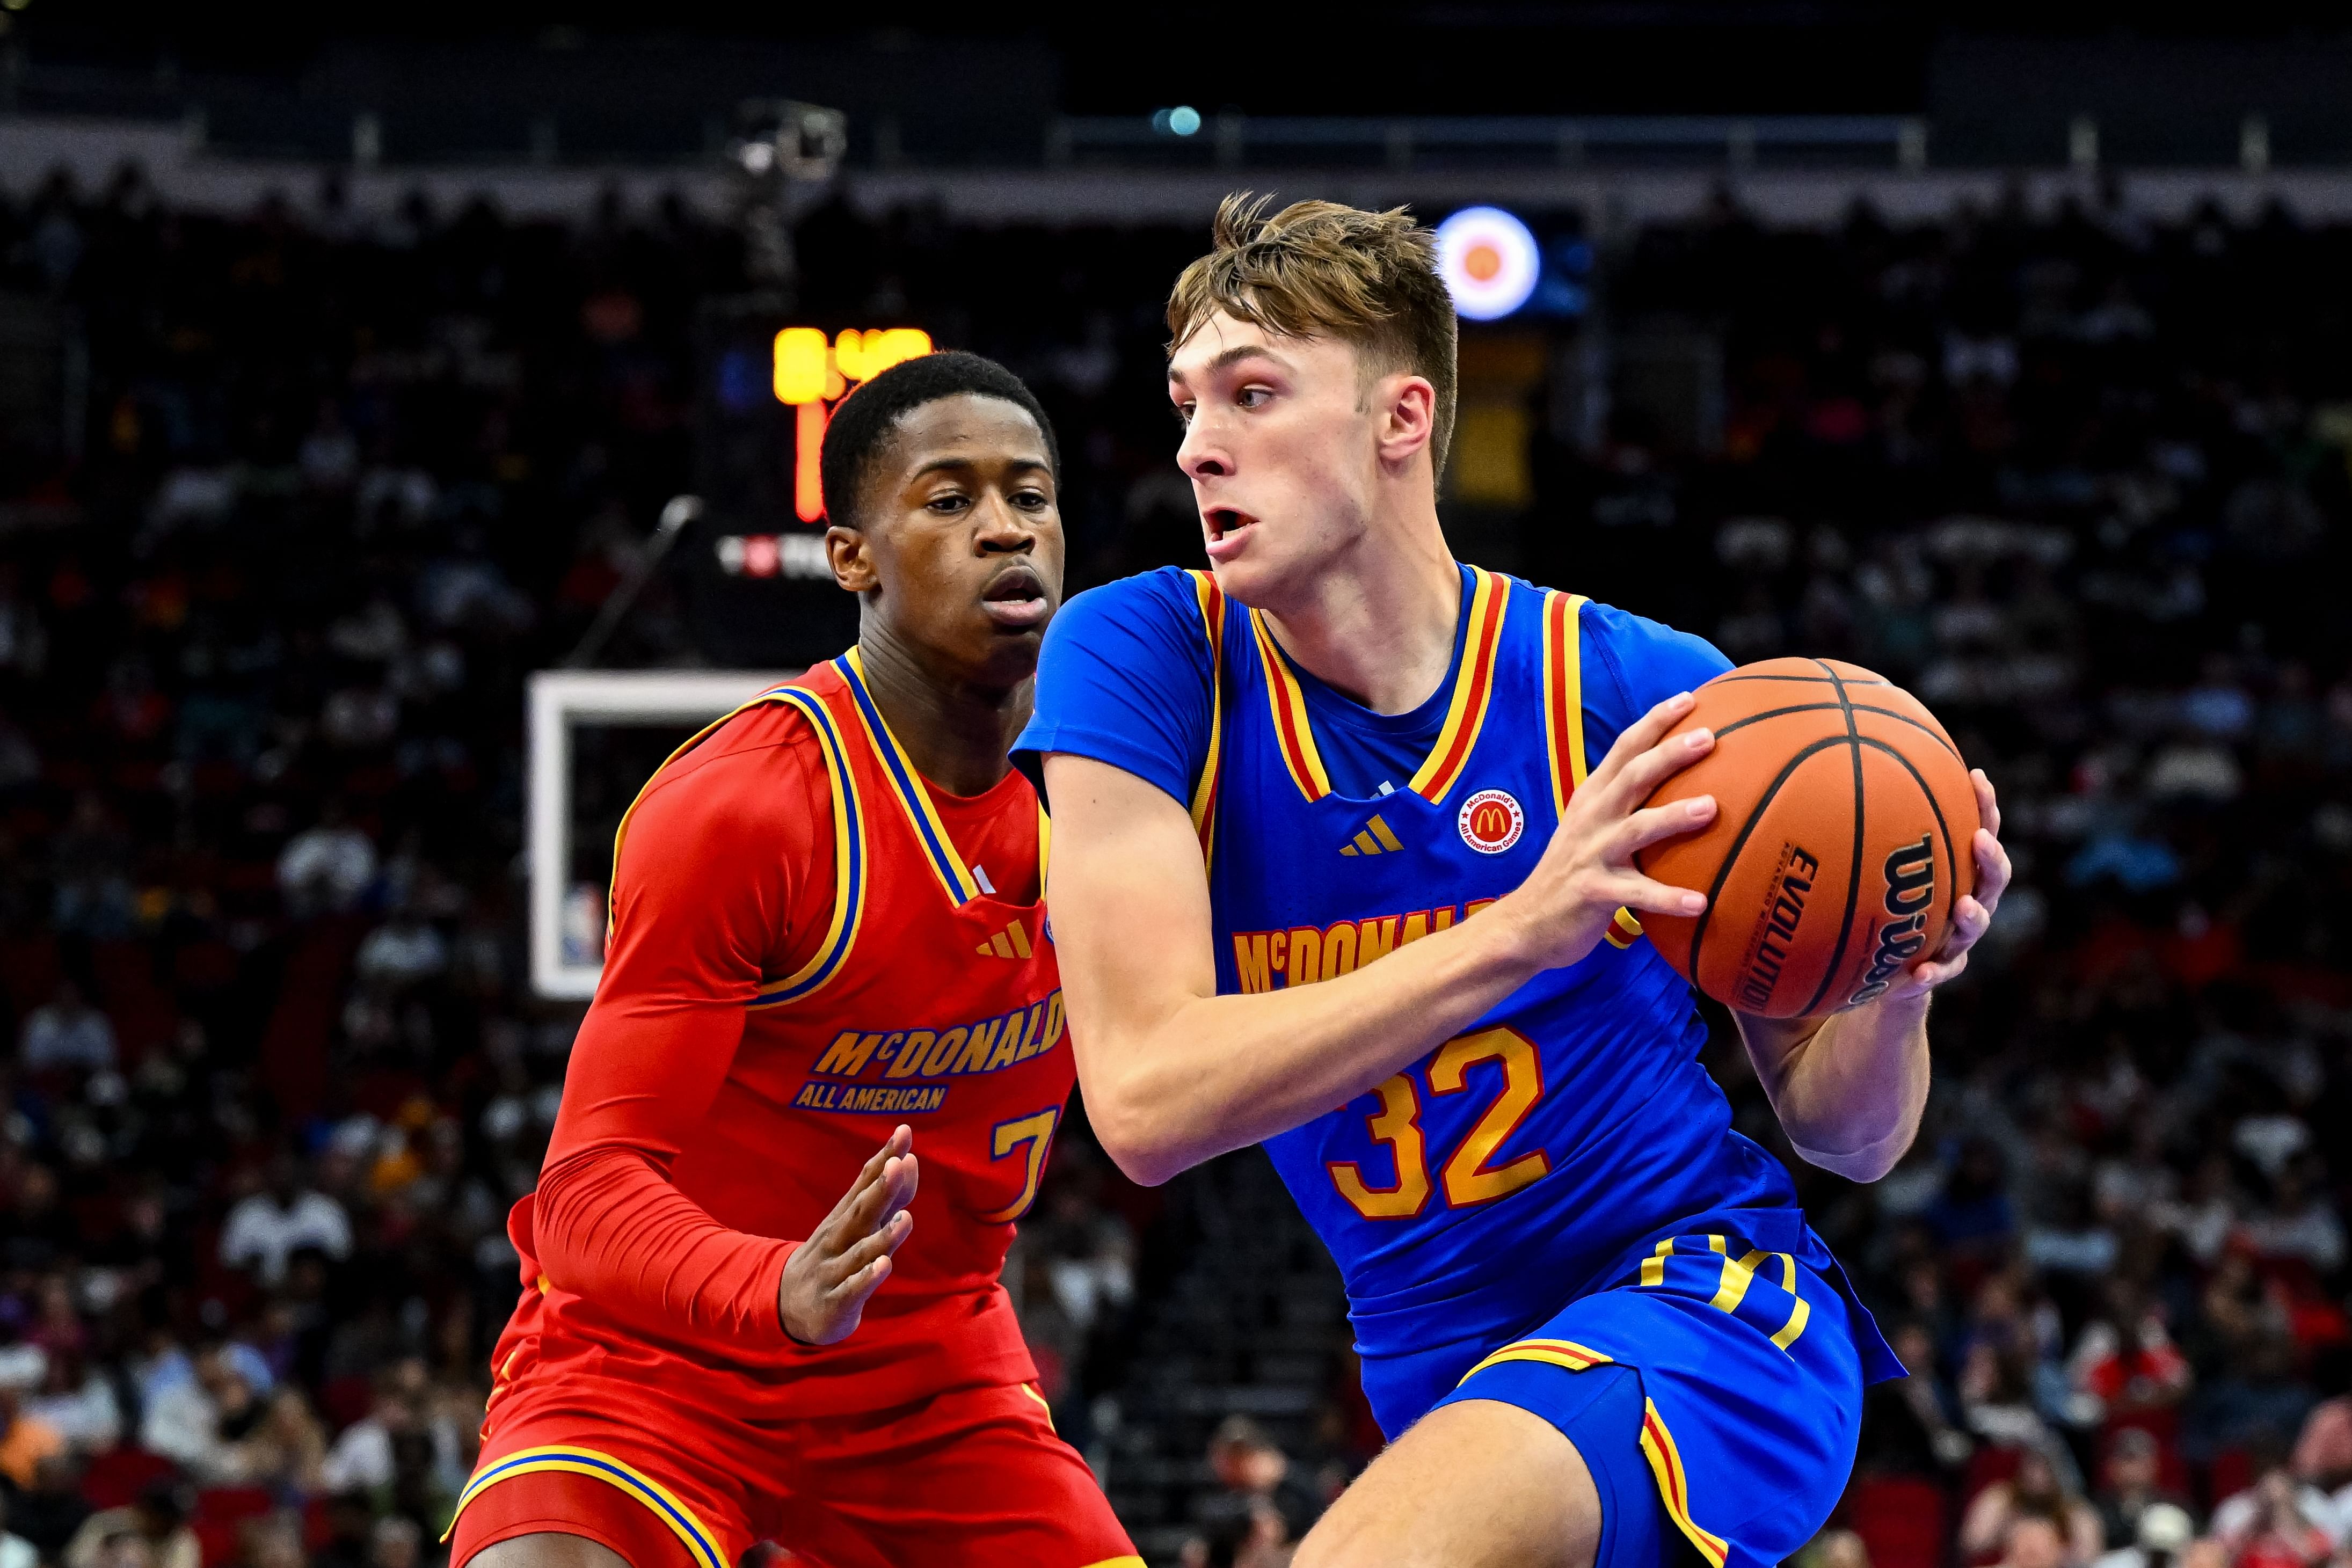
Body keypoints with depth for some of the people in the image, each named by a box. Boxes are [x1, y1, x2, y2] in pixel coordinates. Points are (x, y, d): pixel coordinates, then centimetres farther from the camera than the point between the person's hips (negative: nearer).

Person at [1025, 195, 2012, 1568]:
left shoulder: (1645, 695, -10)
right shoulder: (1142, 659, -8)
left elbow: (1843, 1133, 1)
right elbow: (1146, 1101, -21)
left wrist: (1898, 983, -23)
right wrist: (1519, 932, -31)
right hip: (1442, 1386, 4)